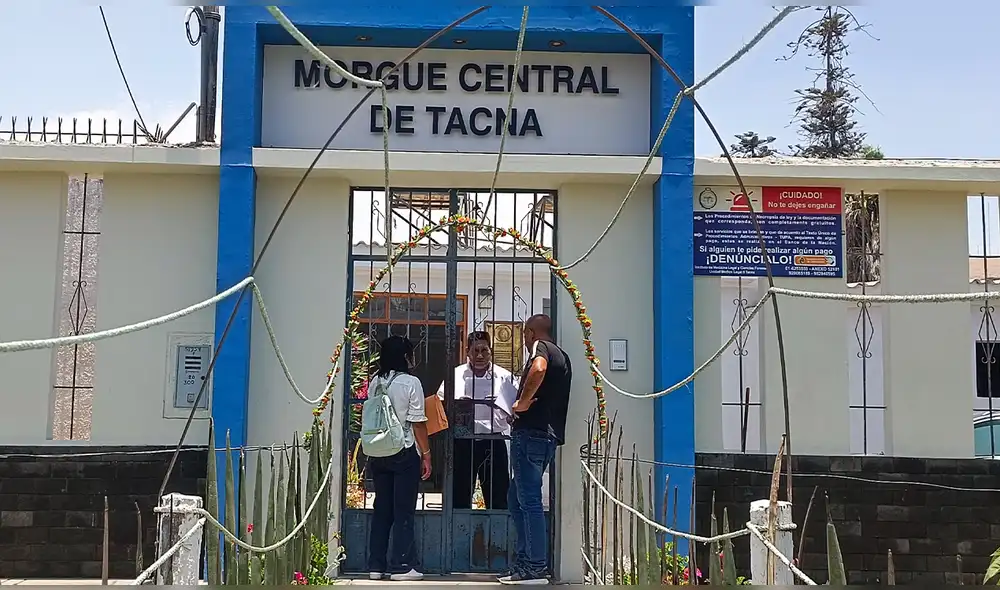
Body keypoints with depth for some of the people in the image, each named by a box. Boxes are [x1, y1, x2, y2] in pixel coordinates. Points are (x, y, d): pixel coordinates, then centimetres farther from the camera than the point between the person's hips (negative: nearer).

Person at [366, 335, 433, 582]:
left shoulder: (375, 383, 7)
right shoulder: (410, 383, -9)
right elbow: (418, 422, -10)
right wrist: (426, 454, -3)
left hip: (378, 453, 5)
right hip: (405, 453, -5)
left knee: (382, 509, 10)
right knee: (404, 511, 1)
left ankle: (376, 566, 13)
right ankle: (401, 566, 2)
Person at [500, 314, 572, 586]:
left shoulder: (540, 347, -4)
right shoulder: (561, 356, 24)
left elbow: (538, 368, -28)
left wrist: (523, 402, -20)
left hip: (531, 433, -9)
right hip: (550, 435, 9)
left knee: (529, 500, -7)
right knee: (517, 498, 17)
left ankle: (536, 569, -5)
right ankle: (524, 561, 18)